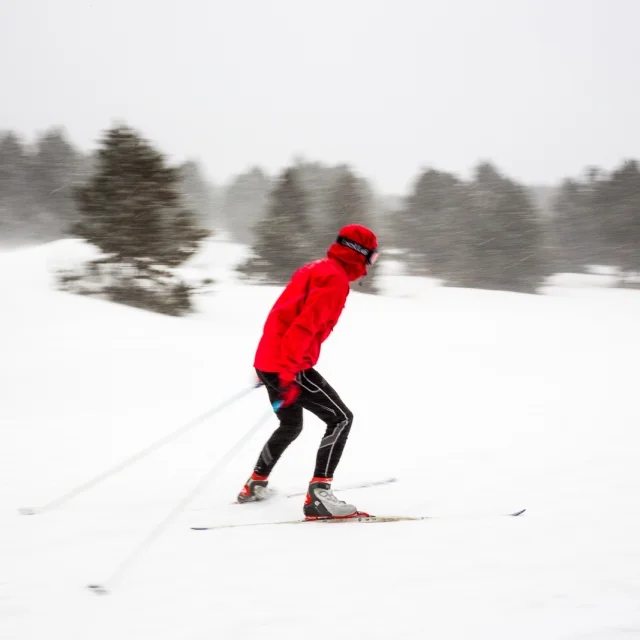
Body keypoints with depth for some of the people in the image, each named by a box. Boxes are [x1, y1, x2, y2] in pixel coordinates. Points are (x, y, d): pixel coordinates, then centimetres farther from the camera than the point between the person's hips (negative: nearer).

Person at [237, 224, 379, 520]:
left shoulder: (315, 269, 18)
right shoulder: (335, 279, -13)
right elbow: (305, 325, -24)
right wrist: (288, 374, -28)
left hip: (268, 360, 10)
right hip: (288, 366, -10)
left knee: (291, 425, 28)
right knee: (341, 418, -9)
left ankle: (255, 485, 40)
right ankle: (318, 495, -18)